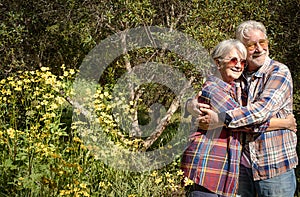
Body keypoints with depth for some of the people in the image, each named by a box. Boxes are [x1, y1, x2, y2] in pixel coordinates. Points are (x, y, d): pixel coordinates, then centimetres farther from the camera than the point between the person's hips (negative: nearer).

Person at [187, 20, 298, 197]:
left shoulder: (279, 72, -7)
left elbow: (263, 109, -23)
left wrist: (220, 119, -27)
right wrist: (194, 106, -14)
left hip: (274, 164, -5)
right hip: (242, 164, 5)